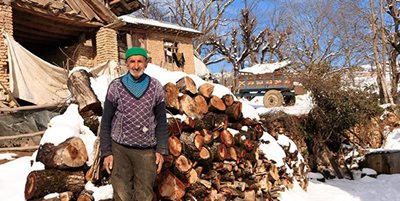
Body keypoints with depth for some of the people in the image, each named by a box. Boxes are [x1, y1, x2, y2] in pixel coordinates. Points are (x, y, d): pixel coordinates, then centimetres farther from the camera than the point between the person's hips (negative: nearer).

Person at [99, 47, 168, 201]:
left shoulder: (156, 87, 1)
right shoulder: (116, 86, -2)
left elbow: (161, 120, 6)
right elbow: (106, 121, 2)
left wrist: (161, 150, 0)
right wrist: (106, 152, -3)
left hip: (147, 151, 1)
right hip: (120, 149, 0)